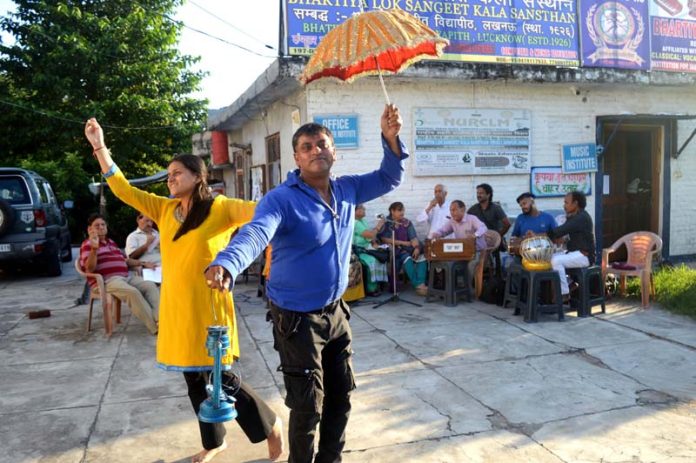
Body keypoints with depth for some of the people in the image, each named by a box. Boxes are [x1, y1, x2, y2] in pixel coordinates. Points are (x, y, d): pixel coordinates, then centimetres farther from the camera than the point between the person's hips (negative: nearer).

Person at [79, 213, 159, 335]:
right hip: (106, 281, -8)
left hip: (126, 277, 8)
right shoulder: (88, 244, 2)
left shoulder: (111, 242, 26)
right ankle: (154, 327, -35)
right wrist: (94, 248, -25)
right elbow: (89, 269, -12)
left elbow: (124, 260, 34)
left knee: (150, 285, -16)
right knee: (132, 292, -34)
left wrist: (142, 263, 23)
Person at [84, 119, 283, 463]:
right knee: (194, 378, 16)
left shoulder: (219, 208, -7)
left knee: (221, 378, -1)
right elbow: (123, 189, 8)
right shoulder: (164, 209, 8)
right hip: (175, 308, 6)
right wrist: (100, 147, 2)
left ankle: (271, 426, 22)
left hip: (209, 307, -6)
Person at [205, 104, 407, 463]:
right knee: (308, 406, 3)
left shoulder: (347, 190, 2)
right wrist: (226, 265, -58)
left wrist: (390, 137, -4)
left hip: (335, 312, 7)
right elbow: (255, 234, -36)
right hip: (297, 319, -6)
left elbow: (388, 178, 14)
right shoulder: (281, 199, -19)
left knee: (341, 397, 19)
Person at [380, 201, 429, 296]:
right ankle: (418, 285, -35)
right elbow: (384, 239, -10)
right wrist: (403, 243, -12)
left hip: (408, 248, 4)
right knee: (407, 258, -34)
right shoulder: (386, 223, 2)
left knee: (422, 256, -25)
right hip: (394, 249, -4)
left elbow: (414, 238, 5)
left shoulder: (407, 222, 14)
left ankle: (422, 283, -36)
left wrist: (417, 248, -17)